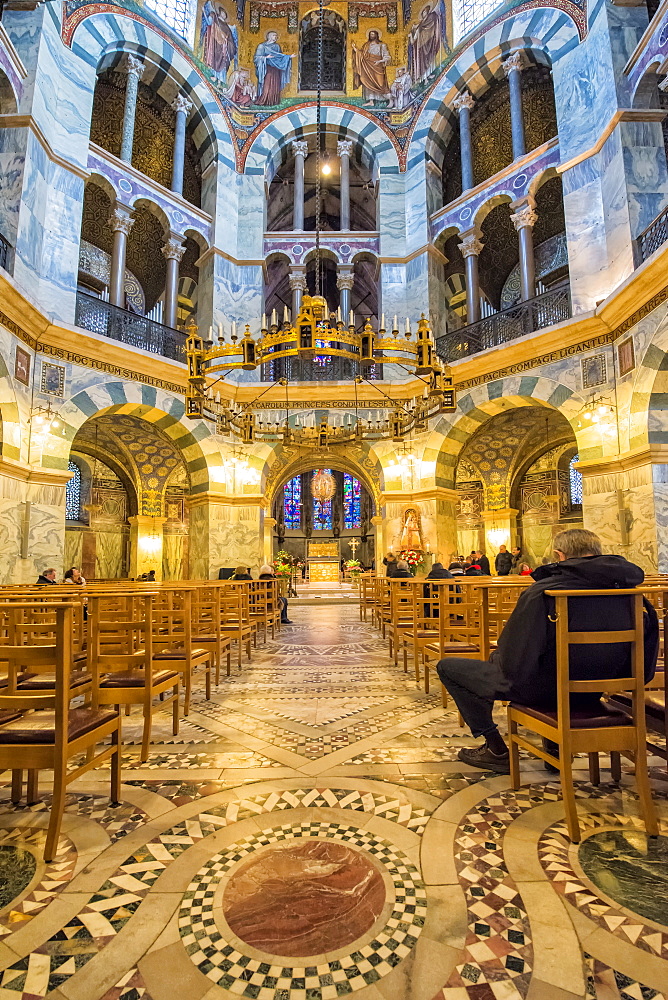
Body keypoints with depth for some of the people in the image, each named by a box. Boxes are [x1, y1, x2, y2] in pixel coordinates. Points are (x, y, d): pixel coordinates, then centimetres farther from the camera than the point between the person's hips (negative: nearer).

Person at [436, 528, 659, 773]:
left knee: (448, 666, 7)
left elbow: (512, 662, -22)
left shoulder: (542, 592, -23)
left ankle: (497, 750, 11)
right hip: (592, 696, 7)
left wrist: (494, 659, 1)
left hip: (544, 691, -6)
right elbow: (644, 670, 4)